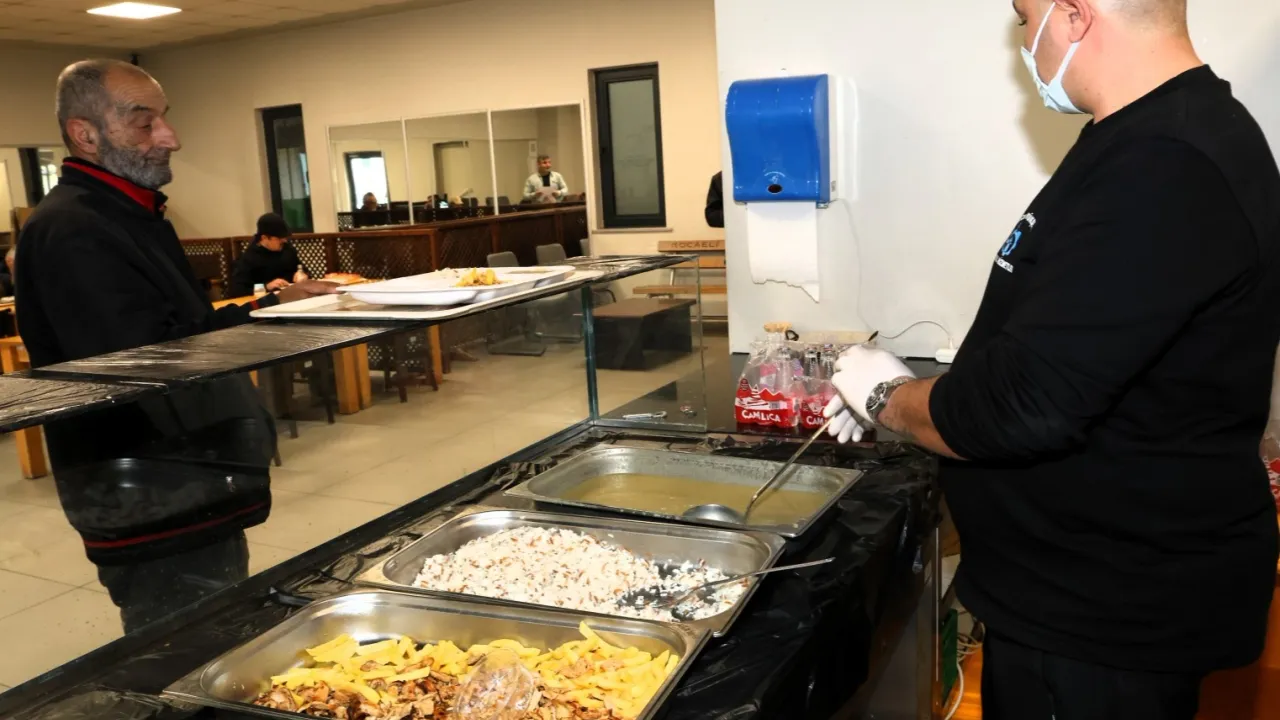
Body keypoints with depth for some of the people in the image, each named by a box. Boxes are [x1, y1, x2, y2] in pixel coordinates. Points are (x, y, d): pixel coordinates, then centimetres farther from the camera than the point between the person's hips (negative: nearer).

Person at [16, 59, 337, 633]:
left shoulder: (128, 214, 16)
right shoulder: (70, 233, -18)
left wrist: (274, 305, 4)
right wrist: (270, 313, -20)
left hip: (193, 495, 10)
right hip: (155, 516, -10)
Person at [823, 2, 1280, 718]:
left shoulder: (1163, 171, -27)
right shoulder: (1173, 136, 8)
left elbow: (1026, 408, -29)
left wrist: (888, 398, -12)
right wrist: (911, 393, 10)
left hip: (1111, 613, -9)